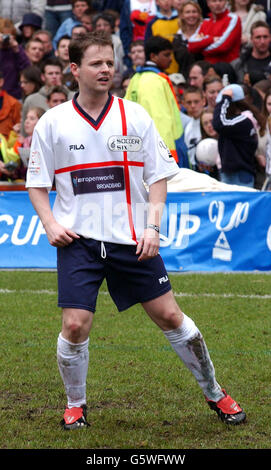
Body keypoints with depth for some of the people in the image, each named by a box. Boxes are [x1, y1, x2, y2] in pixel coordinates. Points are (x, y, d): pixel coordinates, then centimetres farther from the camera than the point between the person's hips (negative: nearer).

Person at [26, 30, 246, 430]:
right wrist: (50, 224, -6)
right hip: (78, 239, -1)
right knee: (75, 325, -11)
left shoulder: (135, 116, 2)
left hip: (131, 238, 1)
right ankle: (75, 404, 13)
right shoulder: (52, 123, 1)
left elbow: (159, 176, 5)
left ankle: (214, 393, 17)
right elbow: (37, 183, 9)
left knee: (169, 316, 1)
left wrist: (152, 226, -6)